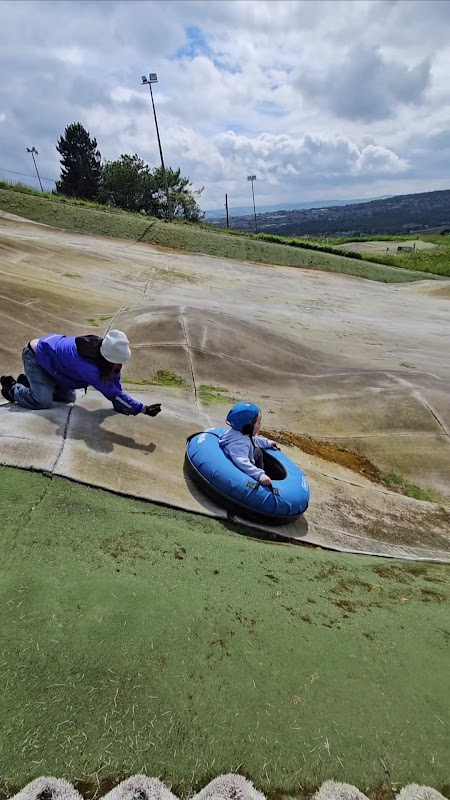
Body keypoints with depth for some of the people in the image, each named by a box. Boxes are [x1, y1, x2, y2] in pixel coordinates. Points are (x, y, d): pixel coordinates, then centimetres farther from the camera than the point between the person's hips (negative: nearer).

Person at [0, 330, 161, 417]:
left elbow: (115, 384, -9)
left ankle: (29, 381, 28)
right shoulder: (87, 365, -44)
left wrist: (121, 406, -12)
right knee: (43, 401, -18)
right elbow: (112, 392, -43)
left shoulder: (104, 349, -20)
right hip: (35, 356, -8)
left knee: (68, 398, 9)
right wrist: (142, 409, -45)